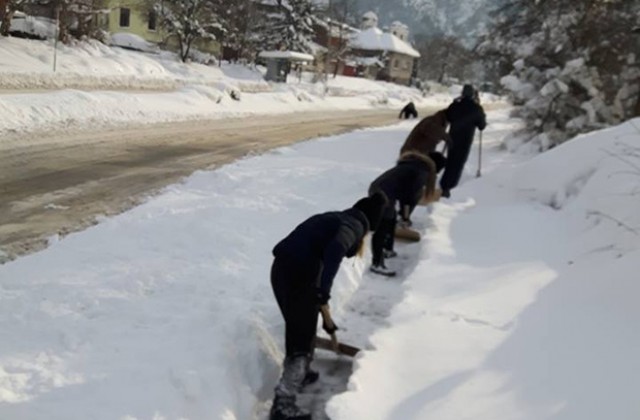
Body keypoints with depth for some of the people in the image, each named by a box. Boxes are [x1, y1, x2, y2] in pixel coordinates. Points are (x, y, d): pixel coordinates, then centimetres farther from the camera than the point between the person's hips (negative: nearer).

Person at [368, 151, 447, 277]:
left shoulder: (413, 163, 25)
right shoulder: (423, 171, -2)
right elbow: (413, 195, -5)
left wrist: (403, 213, 25)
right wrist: (405, 216, 5)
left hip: (376, 188, 10)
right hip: (384, 194, -10)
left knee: (391, 219, 27)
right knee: (382, 228, -6)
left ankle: (387, 250, 41)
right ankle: (377, 264, -4)